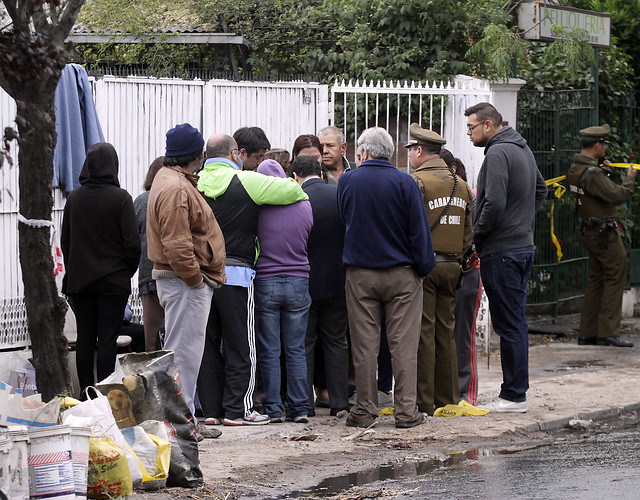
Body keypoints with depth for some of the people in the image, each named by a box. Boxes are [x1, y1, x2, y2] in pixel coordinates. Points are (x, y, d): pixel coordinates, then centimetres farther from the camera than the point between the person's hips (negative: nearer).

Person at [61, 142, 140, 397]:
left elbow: (65, 240, 9)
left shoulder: (74, 197, 2)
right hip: (113, 280, -4)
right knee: (107, 338, -1)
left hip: (79, 279, 4)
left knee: (84, 337, 9)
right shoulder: (120, 198, -11)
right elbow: (132, 242, -11)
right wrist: (128, 272, 4)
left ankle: (85, 392, 12)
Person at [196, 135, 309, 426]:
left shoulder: (195, 185, 7)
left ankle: (211, 410, 10)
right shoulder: (245, 182, -6)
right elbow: (291, 190, -3)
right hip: (234, 272, -5)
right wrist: (302, 195, 18)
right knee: (239, 344, 2)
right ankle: (237, 410, 2)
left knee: (209, 344, 9)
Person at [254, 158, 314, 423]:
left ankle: (273, 407, 4)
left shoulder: (258, 207, -8)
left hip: (265, 282, -2)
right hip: (298, 282, 2)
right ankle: (300, 408, 8)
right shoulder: (305, 205, 0)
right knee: (296, 349, 8)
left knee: (269, 351, 4)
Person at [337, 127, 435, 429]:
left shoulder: (346, 181, -1)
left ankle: (365, 410, 6)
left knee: (364, 344, 5)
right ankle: (405, 411, 0)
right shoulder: (404, 183, -8)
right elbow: (418, 230, -7)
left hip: (359, 274, 1)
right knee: (403, 344, 2)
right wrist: (423, 267, 1)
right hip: (401, 274, -1)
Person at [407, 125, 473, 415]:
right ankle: (447, 399, 16)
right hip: (451, 266, 7)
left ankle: (424, 403, -4)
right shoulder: (461, 185, 12)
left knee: (423, 333, -4)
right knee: (446, 332, 12)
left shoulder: (416, 182, -11)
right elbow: (469, 231, 14)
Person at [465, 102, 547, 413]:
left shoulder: (497, 154, -16)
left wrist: (476, 235, -11)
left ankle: (513, 396, -3)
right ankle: (517, 391, 18)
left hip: (501, 251, -10)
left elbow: (494, 204, -24)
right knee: (516, 321, 13)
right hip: (524, 245, 10)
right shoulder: (523, 149, 15)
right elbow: (540, 191, 27)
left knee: (508, 324, -6)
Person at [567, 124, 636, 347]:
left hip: (589, 232, 10)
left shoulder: (575, 168, 8)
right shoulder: (592, 174, -23)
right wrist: (630, 179, -10)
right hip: (604, 234, -10)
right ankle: (607, 332, -4)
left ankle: (587, 333, 14)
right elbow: (618, 195, -26)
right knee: (615, 278, -3)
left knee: (596, 279, 14)